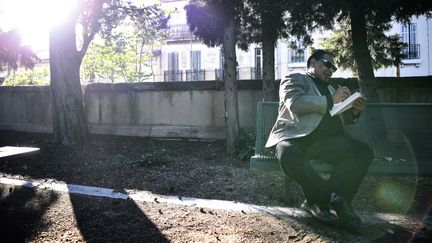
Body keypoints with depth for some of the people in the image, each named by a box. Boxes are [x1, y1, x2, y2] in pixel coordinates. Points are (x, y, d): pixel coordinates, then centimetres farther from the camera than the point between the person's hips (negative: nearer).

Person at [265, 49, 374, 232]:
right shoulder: (294, 79, 11)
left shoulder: (329, 89, 32)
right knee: (289, 155, -39)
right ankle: (332, 198, -25)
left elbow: (340, 118, 32)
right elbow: (295, 104, -10)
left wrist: (354, 111, 10)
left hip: (325, 140, 6)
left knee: (364, 151, -18)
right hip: (296, 137, -6)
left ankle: (320, 200, -21)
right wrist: (331, 100, -6)